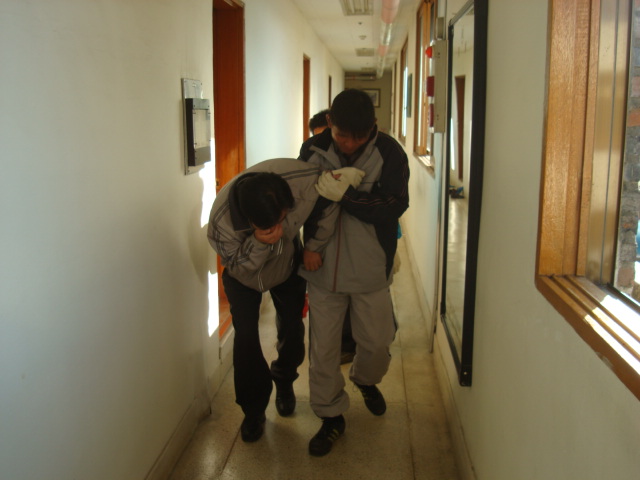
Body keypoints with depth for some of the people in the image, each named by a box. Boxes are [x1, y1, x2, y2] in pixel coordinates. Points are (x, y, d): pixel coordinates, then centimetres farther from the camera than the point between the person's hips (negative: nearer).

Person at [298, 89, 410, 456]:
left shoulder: (390, 153, -10)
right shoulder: (313, 149, -3)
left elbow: (395, 206, -18)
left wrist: (345, 195, -27)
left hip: (370, 269, -1)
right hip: (324, 267, 1)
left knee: (377, 341, 12)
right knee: (323, 347, 5)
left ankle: (366, 380, 47)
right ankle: (331, 416, 24)